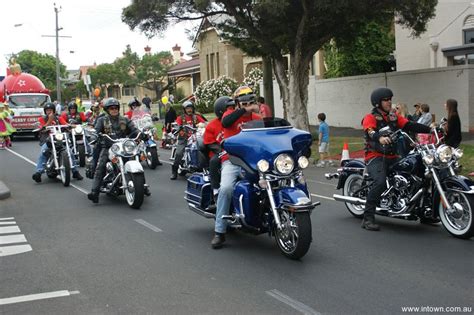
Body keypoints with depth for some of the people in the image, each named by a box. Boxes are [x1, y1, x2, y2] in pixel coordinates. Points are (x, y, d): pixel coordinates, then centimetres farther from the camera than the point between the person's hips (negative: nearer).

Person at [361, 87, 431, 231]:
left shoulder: (394, 116, 19)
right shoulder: (370, 117, -1)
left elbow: (410, 125, 7)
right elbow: (370, 132, -22)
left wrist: (429, 129, -7)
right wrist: (380, 138, -45)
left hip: (392, 157, 7)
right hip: (376, 157, -6)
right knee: (380, 182, -30)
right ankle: (368, 218, -24)